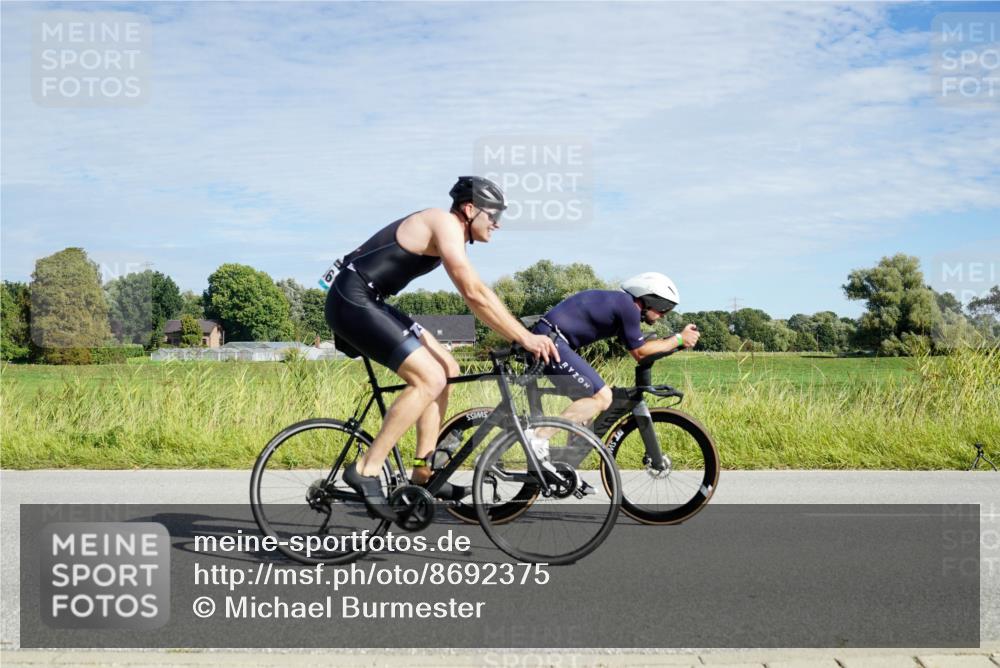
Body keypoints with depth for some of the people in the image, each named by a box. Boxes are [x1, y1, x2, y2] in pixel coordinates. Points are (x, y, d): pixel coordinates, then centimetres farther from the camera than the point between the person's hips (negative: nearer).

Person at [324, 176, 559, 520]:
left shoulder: (448, 232, 17)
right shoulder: (445, 224, -15)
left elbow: (476, 292, 21)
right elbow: (475, 294, -23)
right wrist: (525, 338, -22)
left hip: (367, 303, 10)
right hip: (353, 302, -10)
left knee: (447, 368, 10)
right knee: (430, 378, -18)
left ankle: (423, 472, 12)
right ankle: (366, 469, -13)